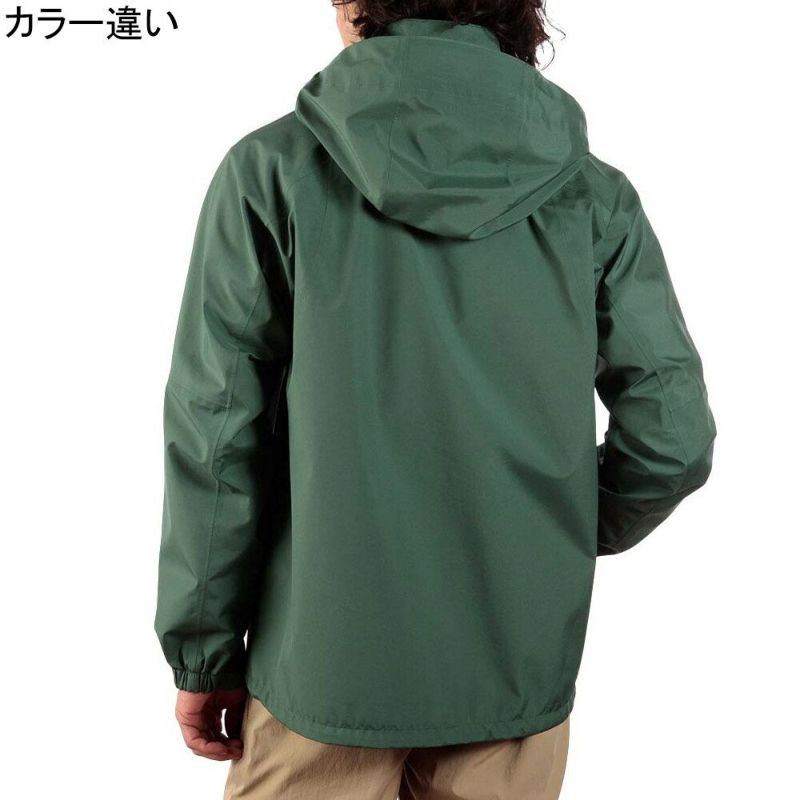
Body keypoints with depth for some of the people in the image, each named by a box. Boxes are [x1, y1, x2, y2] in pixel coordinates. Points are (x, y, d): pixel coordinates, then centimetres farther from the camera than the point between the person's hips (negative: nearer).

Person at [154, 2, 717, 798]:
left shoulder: (272, 169, -9)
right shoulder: (593, 194, -3)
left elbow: (214, 441, -10)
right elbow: (672, 437, -4)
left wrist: (203, 653, 2)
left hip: (325, 665, -1)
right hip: (517, 671, 2)